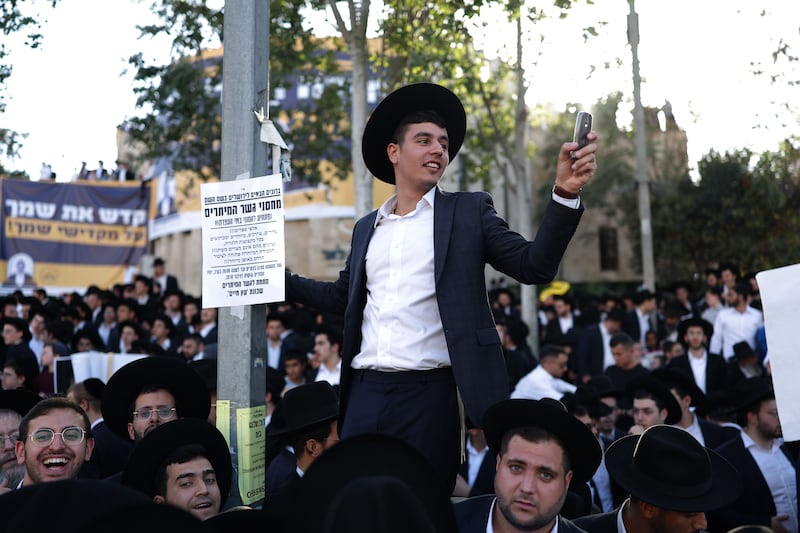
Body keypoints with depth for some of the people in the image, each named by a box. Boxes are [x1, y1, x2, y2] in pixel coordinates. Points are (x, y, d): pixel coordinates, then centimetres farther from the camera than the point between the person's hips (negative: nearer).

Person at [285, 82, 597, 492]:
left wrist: (564, 194, -17)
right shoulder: (367, 228, 16)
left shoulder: (468, 211, 5)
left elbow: (535, 266, -3)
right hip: (365, 392, 4)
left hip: (429, 395, -3)